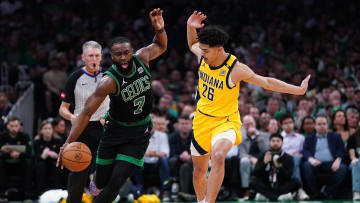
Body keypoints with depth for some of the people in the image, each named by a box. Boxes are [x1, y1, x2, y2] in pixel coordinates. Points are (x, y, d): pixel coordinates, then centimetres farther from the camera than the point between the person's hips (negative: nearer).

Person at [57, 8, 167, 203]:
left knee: (117, 182, -12)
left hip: (140, 132, 2)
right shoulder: (109, 81, -25)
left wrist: (160, 29, -12)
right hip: (115, 129, -2)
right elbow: (86, 113, -25)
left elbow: (160, 46, 11)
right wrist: (69, 143, -36)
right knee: (102, 183, 7)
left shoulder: (142, 57, -12)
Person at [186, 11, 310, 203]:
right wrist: (190, 27, -4)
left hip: (225, 121, -6)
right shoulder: (202, 55, -8)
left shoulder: (235, 69, -22)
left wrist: (299, 90, -13)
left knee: (218, 156, -36)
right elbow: (192, 43, 17)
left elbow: (267, 82, -12)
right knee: (199, 170, 16)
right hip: (202, 119, 6)